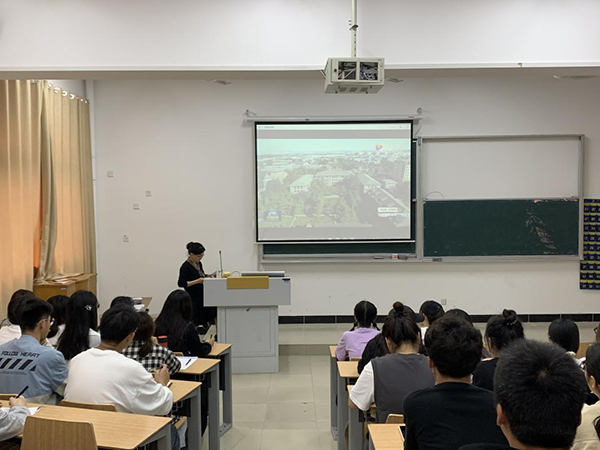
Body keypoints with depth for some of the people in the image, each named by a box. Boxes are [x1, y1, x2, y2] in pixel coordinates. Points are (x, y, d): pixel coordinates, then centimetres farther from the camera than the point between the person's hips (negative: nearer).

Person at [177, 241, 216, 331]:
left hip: (202, 297, 8)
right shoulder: (186, 267, -15)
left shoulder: (199, 264, 9)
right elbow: (181, 283, -19)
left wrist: (208, 276, 2)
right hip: (193, 299, -8)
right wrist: (197, 281, -25)